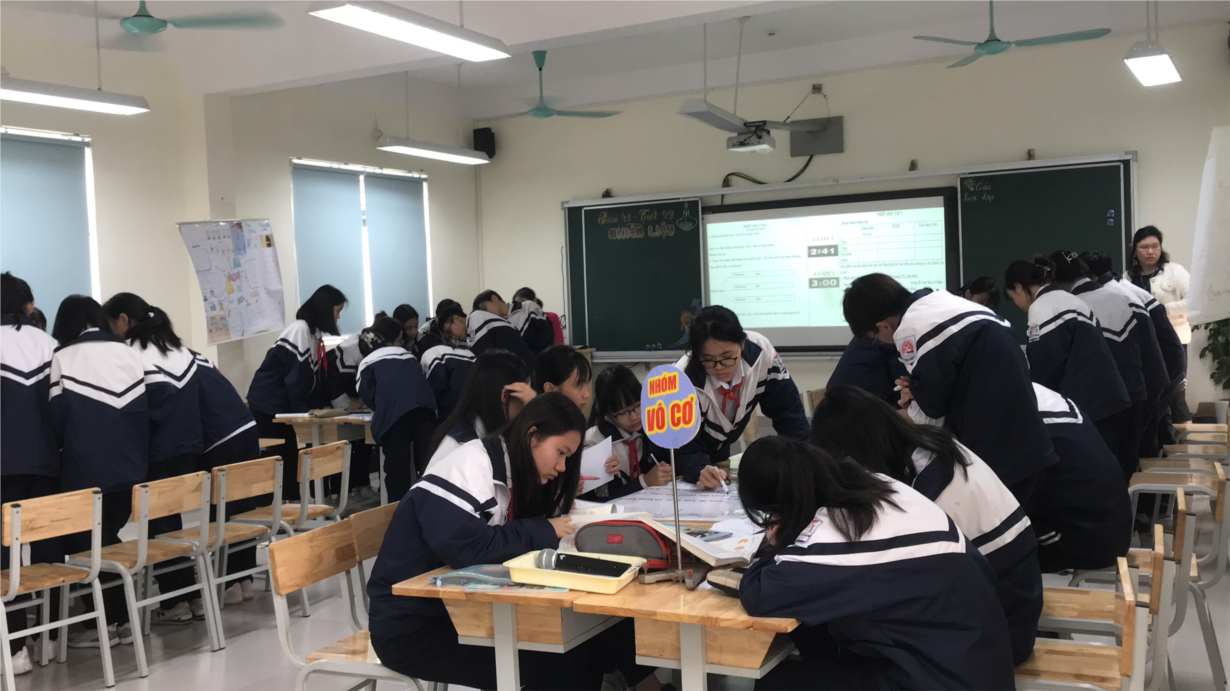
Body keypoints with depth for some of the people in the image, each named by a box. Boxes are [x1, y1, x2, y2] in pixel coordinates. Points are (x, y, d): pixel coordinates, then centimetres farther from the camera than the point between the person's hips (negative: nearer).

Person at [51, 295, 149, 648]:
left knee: (83, 544, 8)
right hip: (131, 466, 5)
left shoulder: (63, 359, -3)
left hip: (87, 470, -5)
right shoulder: (131, 354, 10)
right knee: (107, 539, 16)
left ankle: (106, 621, 6)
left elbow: (56, 419, -3)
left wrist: (66, 450, 16)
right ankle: (120, 618, 16)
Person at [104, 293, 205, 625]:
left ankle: (174, 603, 5)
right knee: (173, 520, 14)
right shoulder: (179, 348, 11)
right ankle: (193, 597, 15)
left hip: (156, 454, -7)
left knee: (158, 526, 2)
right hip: (188, 448, 7)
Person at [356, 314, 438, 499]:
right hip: (423, 406, 3)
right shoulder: (408, 356, 34)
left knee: (397, 468, 0)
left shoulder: (368, 362, 22)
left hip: (393, 412, -3)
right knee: (429, 462, 4)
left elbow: (367, 395, 12)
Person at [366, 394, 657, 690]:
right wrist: (544, 531, -19)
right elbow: (465, 548, -29)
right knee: (551, 657, -18)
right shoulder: (471, 465, -17)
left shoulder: (511, 473, 9)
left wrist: (559, 516, -9)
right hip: (413, 626, -8)